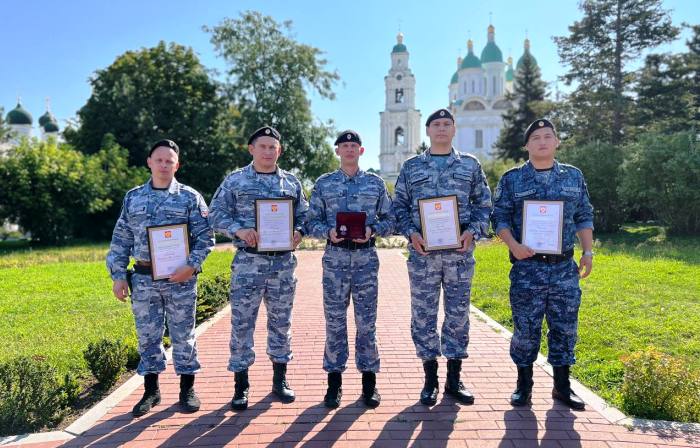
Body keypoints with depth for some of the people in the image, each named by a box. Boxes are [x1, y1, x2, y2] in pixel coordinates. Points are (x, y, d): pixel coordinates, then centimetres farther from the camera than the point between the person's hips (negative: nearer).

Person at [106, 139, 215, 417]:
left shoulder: (190, 197, 1)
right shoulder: (133, 198, 9)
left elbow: (205, 237, -3)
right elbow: (120, 240, 10)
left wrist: (192, 266, -16)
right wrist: (118, 275, 3)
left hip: (180, 279, -2)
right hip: (144, 279, 3)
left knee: (183, 335, 7)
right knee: (147, 336, 10)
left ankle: (187, 389, 22)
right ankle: (151, 391, 26)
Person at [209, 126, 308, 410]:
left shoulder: (291, 182, 11)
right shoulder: (235, 180, 4)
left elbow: (304, 214, 14)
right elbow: (217, 215, 1)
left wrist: (299, 232, -7)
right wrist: (238, 230, -16)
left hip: (283, 261, 3)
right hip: (248, 261, -2)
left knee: (281, 321, 10)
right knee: (242, 322, 0)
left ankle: (280, 379, 25)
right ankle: (241, 385, 14)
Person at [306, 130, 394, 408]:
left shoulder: (375, 183, 9)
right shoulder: (324, 184, 8)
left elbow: (389, 220, 8)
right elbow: (311, 222, 6)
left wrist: (372, 229, -11)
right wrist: (328, 232, -13)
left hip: (366, 257, 0)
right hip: (335, 257, 0)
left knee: (367, 321, 4)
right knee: (335, 320, 5)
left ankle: (369, 382, 17)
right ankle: (334, 382, 17)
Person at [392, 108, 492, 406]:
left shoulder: (470, 165, 10)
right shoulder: (411, 166, 10)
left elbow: (483, 204, 10)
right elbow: (399, 206, 8)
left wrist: (473, 231, -7)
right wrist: (411, 233, -8)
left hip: (460, 251, 1)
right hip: (422, 251, 0)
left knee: (458, 313, 6)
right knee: (423, 314, 3)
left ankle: (454, 380, 20)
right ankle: (430, 380, 17)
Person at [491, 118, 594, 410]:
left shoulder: (574, 176, 10)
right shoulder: (512, 179, 2)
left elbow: (584, 218, 14)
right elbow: (499, 218, -1)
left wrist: (588, 251, 6)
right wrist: (513, 245, -16)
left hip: (565, 267, 3)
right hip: (527, 266, -2)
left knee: (565, 328, 9)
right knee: (526, 328, 4)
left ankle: (562, 386, 25)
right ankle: (524, 385, 20)